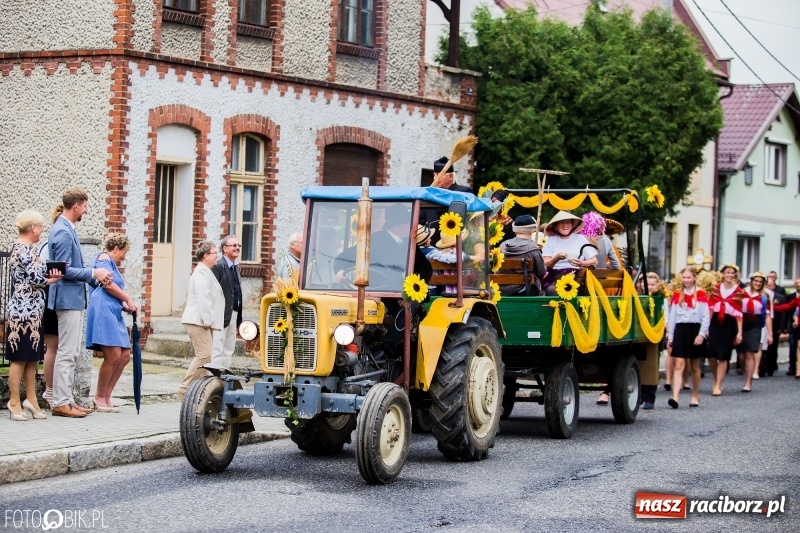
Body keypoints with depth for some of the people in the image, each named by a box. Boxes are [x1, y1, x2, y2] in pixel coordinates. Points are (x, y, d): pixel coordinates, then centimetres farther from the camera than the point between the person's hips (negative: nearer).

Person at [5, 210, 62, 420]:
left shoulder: (20, 248, 16)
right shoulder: (24, 250, -15)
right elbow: (36, 278, -20)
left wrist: (48, 276, -3)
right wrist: (53, 279, -2)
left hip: (30, 312, 10)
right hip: (24, 312, -10)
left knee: (31, 357, 12)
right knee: (20, 358, -3)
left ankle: (31, 399, 17)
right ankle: (15, 403, 2)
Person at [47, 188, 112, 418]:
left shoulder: (67, 229, 14)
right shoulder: (63, 232, -17)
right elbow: (64, 270, -20)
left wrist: (95, 277, 12)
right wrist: (93, 273, -13)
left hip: (74, 298, 10)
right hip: (68, 298, -10)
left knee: (72, 353, 13)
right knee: (67, 353, -7)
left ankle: (66, 398, 18)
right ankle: (61, 403, -3)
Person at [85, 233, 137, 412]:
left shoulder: (111, 264, 29)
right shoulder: (104, 258, 1)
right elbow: (107, 284, -11)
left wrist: (124, 305, 7)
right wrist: (128, 299, -3)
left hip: (114, 313, 10)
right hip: (103, 309, -10)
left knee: (125, 356, 5)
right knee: (113, 355, -14)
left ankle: (106, 396, 10)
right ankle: (99, 397, -4)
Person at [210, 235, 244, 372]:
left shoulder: (236, 266, 16)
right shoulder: (218, 266, -12)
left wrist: (239, 319, 16)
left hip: (234, 314, 9)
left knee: (228, 352, 12)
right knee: (217, 351, -7)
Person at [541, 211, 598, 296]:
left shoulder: (580, 238, 12)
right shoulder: (551, 240, 12)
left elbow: (594, 261, 8)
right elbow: (545, 264, 3)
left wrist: (582, 263, -13)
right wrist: (556, 258, -18)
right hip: (555, 277, 0)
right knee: (552, 290, -32)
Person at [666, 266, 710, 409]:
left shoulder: (700, 294, 0)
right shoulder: (677, 295, 9)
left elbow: (706, 316, -2)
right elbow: (672, 316, 11)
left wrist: (701, 334, -10)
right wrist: (670, 336, 8)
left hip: (695, 330, -2)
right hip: (680, 329, 2)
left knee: (695, 366, 10)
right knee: (679, 365, -8)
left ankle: (695, 397, 23)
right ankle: (675, 397, -19)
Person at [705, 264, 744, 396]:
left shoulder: (738, 292, 0)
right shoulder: (716, 289, 6)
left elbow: (739, 313, -1)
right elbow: (710, 308, 6)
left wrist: (739, 332, -4)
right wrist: (706, 327, 2)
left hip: (729, 324, -2)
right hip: (715, 322, 2)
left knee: (723, 356, -1)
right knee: (711, 354, -2)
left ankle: (718, 386, 6)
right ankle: (716, 380, 23)